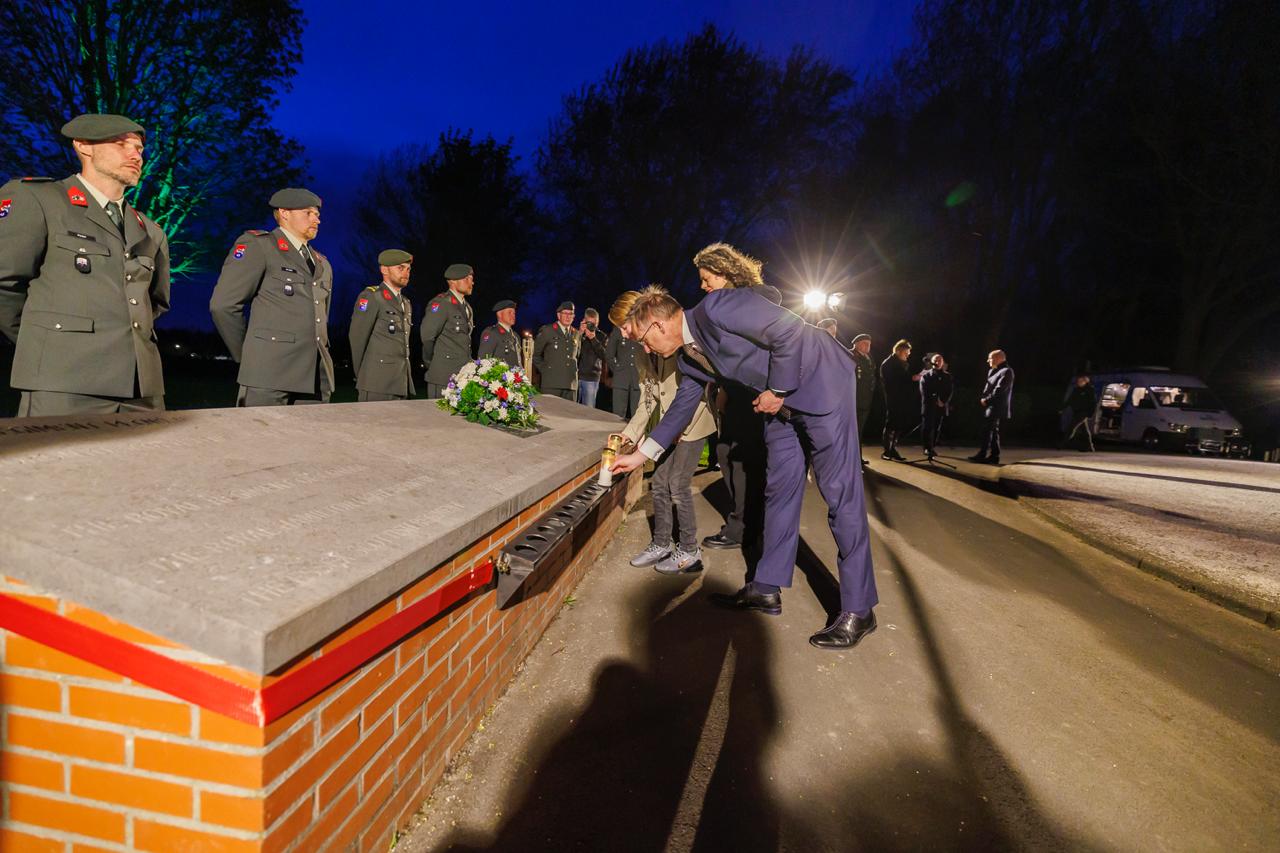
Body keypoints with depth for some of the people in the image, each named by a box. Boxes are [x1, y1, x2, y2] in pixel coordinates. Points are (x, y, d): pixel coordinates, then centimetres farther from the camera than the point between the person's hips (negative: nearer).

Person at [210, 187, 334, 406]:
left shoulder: (322, 264, 23)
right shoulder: (257, 245, 2)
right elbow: (223, 304, -4)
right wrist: (245, 355, 3)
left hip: (317, 378, 6)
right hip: (269, 372, -6)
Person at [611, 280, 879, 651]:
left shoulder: (715, 308, -22)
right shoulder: (690, 357, 6)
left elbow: (789, 329, -24)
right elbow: (681, 407, 19)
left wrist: (777, 390, -16)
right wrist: (641, 454, 21)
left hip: (820, 381, -9)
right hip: (780, 401, 9)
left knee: (839, 491, -7)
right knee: (780, 488, 10)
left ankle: (858, 609, 0)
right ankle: (767, 588, 20)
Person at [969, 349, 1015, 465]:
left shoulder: (1006, 371, -12)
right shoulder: (992, 371, 17)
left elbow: (999, 389, -19)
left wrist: (986, 400, -13)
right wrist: (983, 398, -1)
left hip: (997, 407, -9)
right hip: (991, 406, 9)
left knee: (987, 430, -10)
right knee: (993, 431, 10)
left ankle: (982, 455, -9)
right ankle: (994, 456, 14)